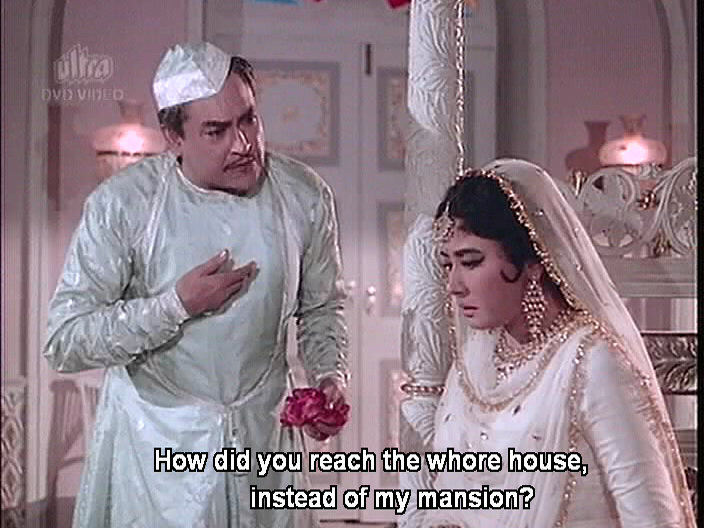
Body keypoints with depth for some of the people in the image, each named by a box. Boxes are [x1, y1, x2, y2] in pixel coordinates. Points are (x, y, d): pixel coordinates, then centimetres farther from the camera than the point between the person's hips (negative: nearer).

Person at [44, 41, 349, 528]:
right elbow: (64, 342, -18)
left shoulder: (305, 197, -8)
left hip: (263, 432, 3)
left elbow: (321, 308, 8)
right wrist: (178, 304, -25)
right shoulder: (122, 203, -18)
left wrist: (330, 374, -10)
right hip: (156, 430, -2)